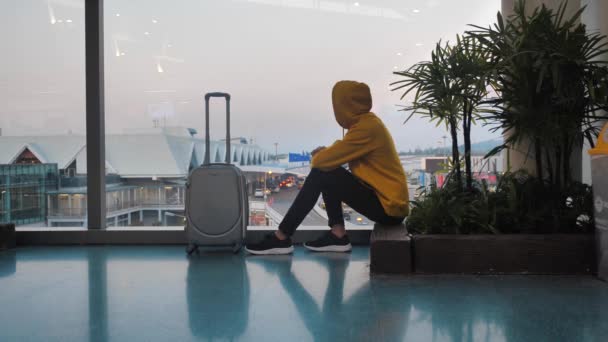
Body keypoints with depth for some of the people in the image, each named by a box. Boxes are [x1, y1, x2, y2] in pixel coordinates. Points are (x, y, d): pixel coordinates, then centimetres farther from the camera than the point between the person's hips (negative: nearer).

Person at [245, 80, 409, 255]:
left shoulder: (367, 127, -20)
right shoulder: (367, 121, 10)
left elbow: (324, 160, -19)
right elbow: (341, 153, 20)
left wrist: (317, 155, 4)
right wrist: (325, 153, 1)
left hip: (389, 207, -9)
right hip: (383, 196, 9)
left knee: (320, 175, -12)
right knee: (326, 172, 9)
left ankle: (281, 238, -6)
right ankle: (338, 236, 5)